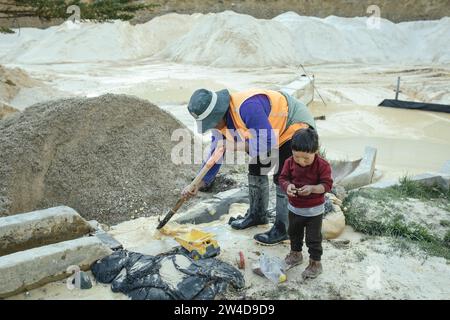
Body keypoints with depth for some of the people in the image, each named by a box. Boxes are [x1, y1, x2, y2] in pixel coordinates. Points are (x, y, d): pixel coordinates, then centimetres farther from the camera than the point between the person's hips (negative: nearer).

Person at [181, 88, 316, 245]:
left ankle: (283, 229, 5)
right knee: (256, 169, 11)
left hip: (296, 126, -9)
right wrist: (197, 185, -5)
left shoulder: (247, 107, -37)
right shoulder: (220, 121, -7)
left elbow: (268, 142, -36)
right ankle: (257, 214, 29)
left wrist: (235, 146, -29)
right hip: (271, 134, 9)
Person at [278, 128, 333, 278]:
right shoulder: (290, 162, -10)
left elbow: (327, 185, -18)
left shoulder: (322, 165, -20)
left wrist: (312, 188, -34)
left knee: (313, 238, 7)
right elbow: (283, 178, -5)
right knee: (294, 233, 24)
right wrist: (287, 186, -27)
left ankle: (315, 263, 26)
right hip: (294, 208, 5)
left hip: (314, 210, -4)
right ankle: (295, 254, 46)